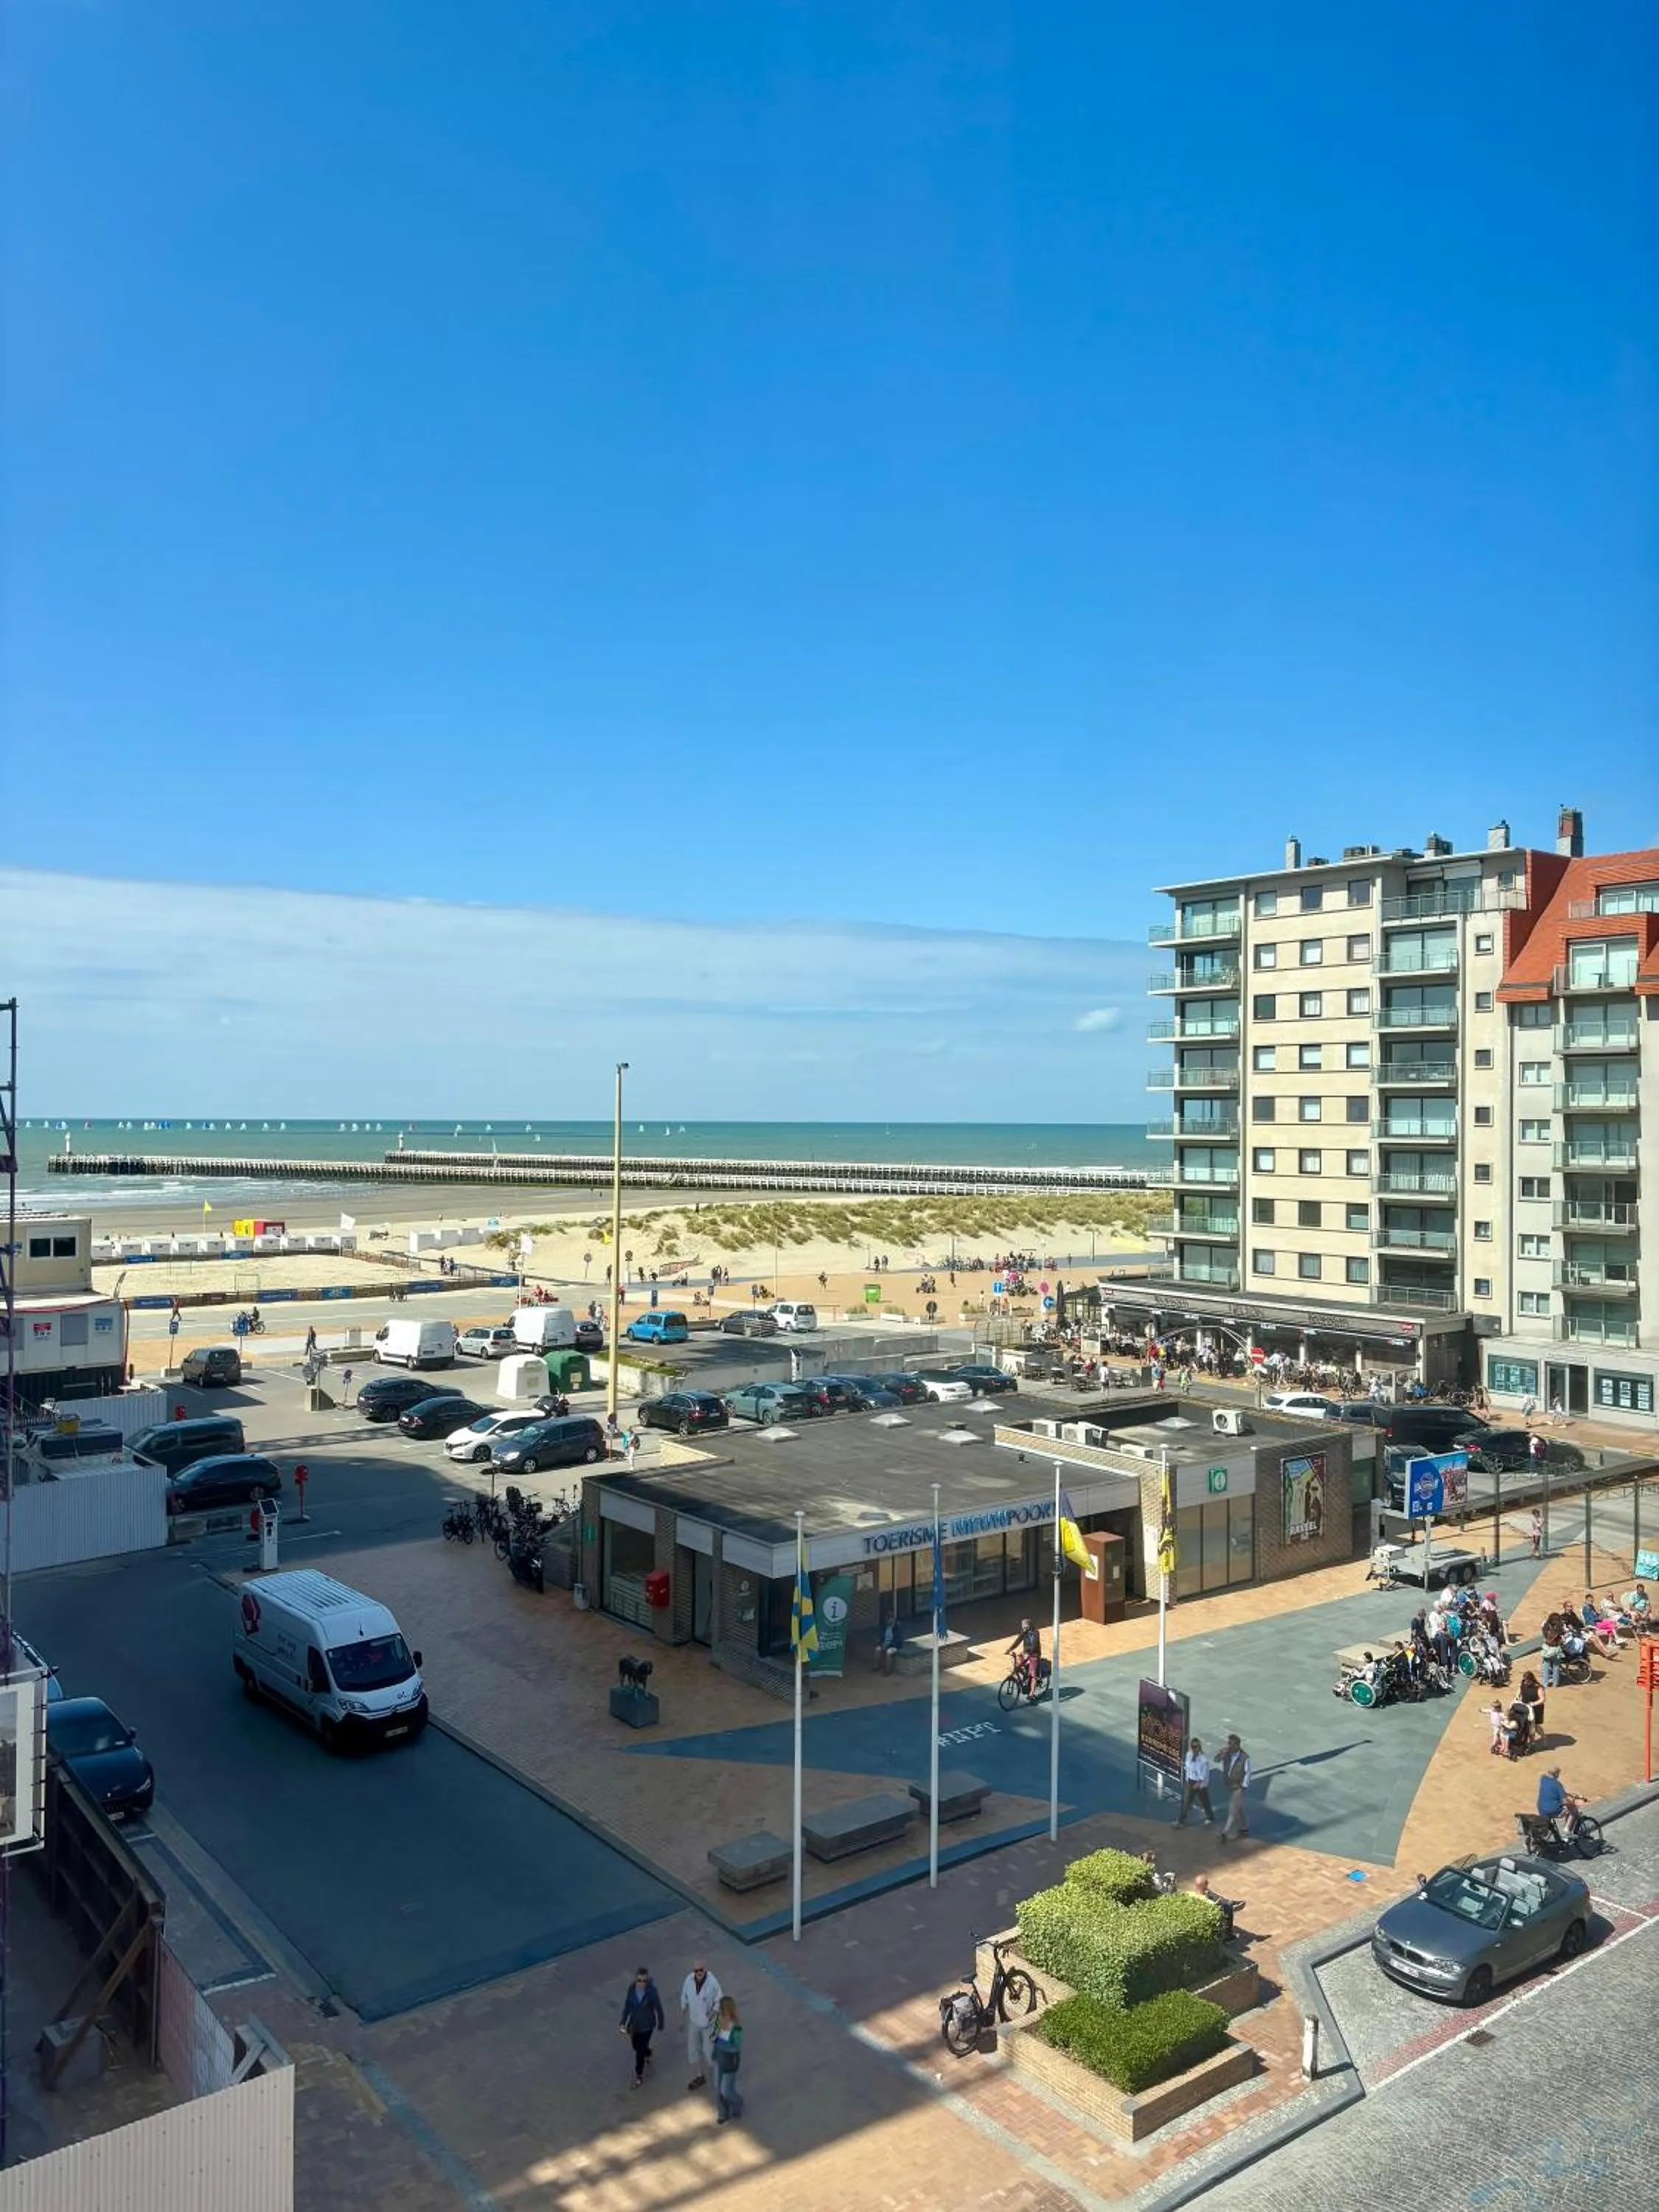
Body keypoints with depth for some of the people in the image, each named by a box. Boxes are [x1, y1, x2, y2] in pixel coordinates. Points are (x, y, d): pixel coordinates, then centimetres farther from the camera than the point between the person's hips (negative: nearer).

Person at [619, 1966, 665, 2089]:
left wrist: (661, 2024, -3)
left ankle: (639, 2076, 23)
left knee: (640, 2050, 1)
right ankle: (647, 2053, 57)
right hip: (634, 2023, 4)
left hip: (647, 2025, -4)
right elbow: (627, 2005, -3)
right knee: (637, 2046, 24)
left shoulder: (652, 1990, -26)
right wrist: (624, 2022, -3)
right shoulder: (632, 1988, -16)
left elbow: (658, 2008, -13)